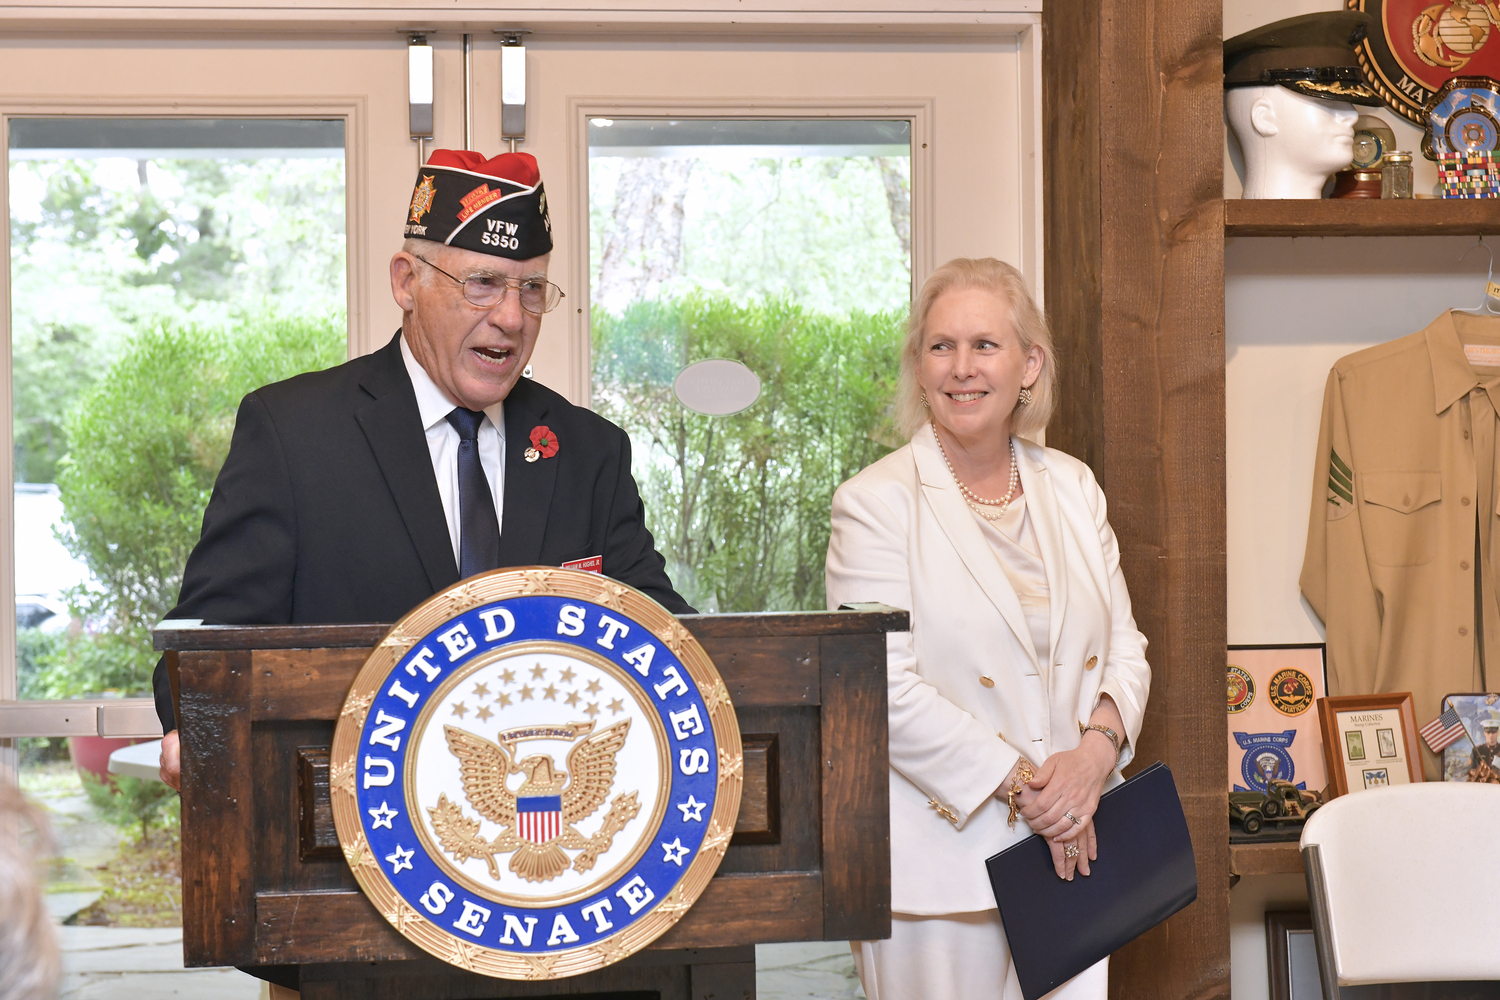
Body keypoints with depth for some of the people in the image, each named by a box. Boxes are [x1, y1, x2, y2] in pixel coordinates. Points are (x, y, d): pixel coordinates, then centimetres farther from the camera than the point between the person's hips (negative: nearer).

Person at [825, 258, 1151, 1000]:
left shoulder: (1072, 488, 12)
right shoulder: (877, 503, -5)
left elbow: (1124, 646, 12)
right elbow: (887, 689, -13)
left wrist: (1097, 746, -9)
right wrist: (1020, 785, -15)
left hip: (1071, 851, 5)